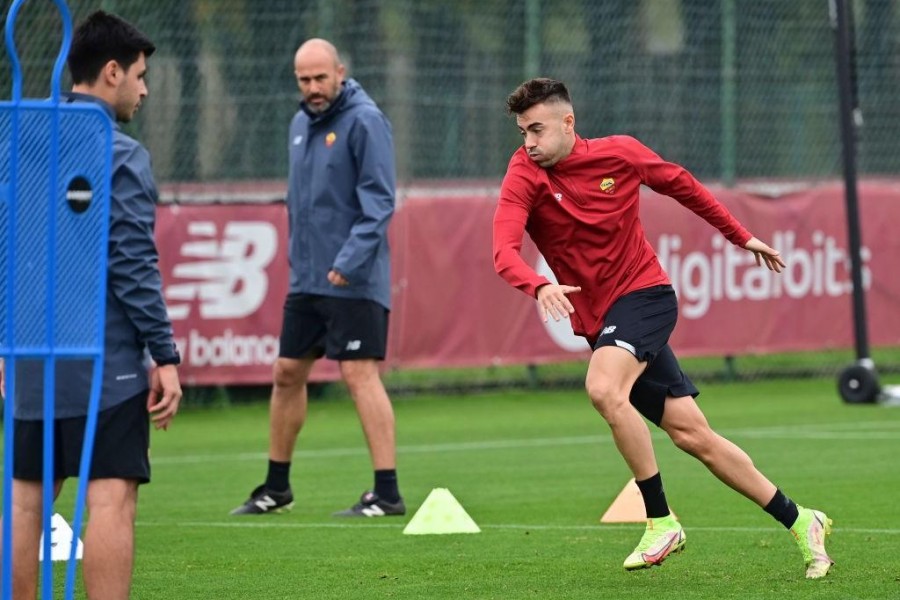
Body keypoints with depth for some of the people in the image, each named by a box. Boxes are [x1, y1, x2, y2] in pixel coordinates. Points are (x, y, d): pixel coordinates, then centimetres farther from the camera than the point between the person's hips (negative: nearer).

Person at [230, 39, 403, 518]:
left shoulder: (365, 122, -11)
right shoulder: (300, 124, 13)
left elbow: (378, 201, -17)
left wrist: (349, 261, -25)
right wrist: (298, 258, 16)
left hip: (353, 281, -8)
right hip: (306, 278, 8)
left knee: (359, 374, -12)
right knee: (287, 374, 12)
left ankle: (387, 493, -10)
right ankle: (276, 487, 24)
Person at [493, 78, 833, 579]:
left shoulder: (619, 153, -6)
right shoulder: (524, 179, -7)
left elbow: (680, 183, 13)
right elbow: (505, 252, -23)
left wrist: (741, 237, 19)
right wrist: (540, 286, -43)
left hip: (644, 293, -3)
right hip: (599, 320, 3)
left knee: (604, 388, -31)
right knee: (692, 433, 2)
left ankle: (661, 520, -21)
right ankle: (800, 522, 14)